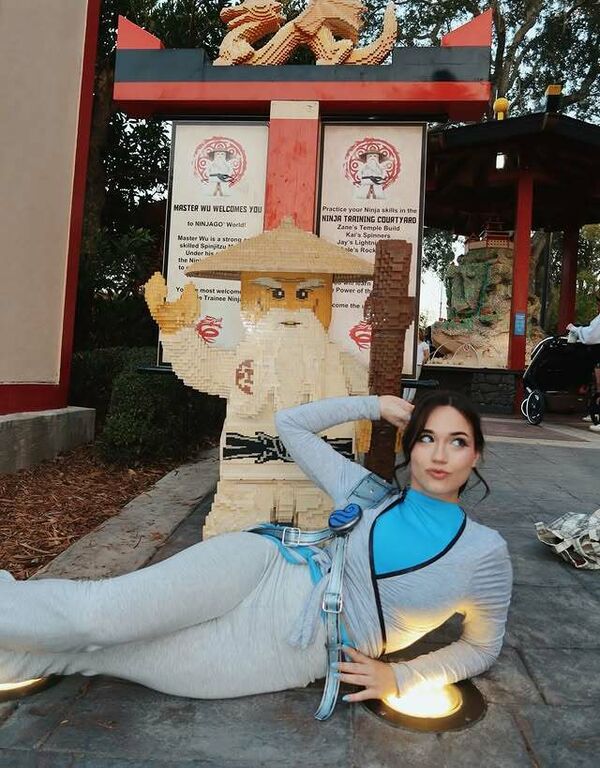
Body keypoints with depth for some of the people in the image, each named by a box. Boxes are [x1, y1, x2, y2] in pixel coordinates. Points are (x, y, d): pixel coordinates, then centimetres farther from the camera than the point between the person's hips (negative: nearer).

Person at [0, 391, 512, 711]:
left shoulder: (486, 553, -1)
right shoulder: (368, 492, 3)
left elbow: (482, 647, 11)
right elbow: (290, 423, 10)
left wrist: (397, 678, -4)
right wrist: (376, 404, 8)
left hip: (289, 660, -1)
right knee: (94, 616, -19)